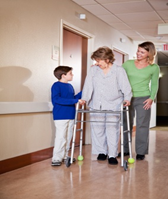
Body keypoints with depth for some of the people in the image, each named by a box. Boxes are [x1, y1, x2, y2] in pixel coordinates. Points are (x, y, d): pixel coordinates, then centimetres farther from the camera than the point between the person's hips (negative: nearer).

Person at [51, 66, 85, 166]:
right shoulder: (56, 85, -11)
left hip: (71, 116, 8)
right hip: (60, 116, -8)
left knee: (68, 137, 13)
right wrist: (76, 101, -26)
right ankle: (57, 158, 2)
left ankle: (65, 156, 24)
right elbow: (57, 99, -24)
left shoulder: (70, 86, 12)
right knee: (61, 137, -7)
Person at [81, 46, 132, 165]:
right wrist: (84, 99, -11)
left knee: (113, 130, -2)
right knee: (97, 129, 6)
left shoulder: (119, 70, 1)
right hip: (96, 106, 3)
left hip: (113, 106, -3)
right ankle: (102, 152, 22)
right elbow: (88, 85, 2)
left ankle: (112, 155, 7)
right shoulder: (93, 70, 8)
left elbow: (125, 86, -3)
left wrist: (127, 99, -18)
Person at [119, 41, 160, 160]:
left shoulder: (154, 68, 0)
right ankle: (125, 150, 20)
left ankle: (141, 152, 10)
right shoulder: (128, 64, 4)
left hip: (143, 99, -2)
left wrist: (151, 98, -5)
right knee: (126, 124, 8)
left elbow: (154, 85, 7)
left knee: (142, 125, 0)